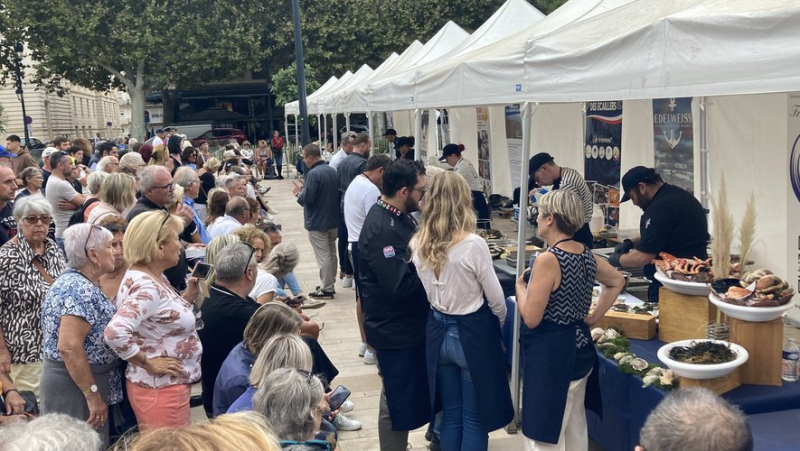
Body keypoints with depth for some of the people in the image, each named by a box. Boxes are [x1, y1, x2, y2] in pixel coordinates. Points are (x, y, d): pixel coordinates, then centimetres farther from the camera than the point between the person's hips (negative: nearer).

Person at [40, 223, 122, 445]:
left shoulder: (81, 283, 9)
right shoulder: (80, 290, -21)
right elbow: (69, 347, -29)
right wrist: (93, 396, -26)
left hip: (76, 382, 10)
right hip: (76, 387, -10)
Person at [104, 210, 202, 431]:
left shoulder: (156, 278, 7)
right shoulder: (145, 287, -23)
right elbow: (115, 333, -33)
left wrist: (189, 295, 4)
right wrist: (149, 364, -23)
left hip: (170, 384, 10)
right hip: (160, 388, -10)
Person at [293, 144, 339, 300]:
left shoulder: (313, 173, -20)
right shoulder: (333, 171, 6)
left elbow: (306, 199, -24)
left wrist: (298, 192, -1)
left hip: (317, 222, -8)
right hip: (333, 220, 8)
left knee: (323, 256, -2)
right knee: (331, 254, 16)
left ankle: (326, 289, 4)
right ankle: (330, 284, 26)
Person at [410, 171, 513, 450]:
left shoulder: (418, 244, -4)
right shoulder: (473, 244, -20)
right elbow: (496, 299, -9)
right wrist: (498, 326, 10)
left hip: (438, 332, 5)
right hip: (473, 333, -5)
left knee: (451, 414, 19)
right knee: (475, 418, 10)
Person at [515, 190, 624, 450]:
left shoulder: (547, 259, -21)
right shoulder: (587, 256, 3)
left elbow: (532, 318, -20)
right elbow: (617, 282, 22)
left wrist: (520, 286, -3)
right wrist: (593, 318, 17)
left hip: (549, 355, -8)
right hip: (579, 347, 9)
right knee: (575, 429, 21)